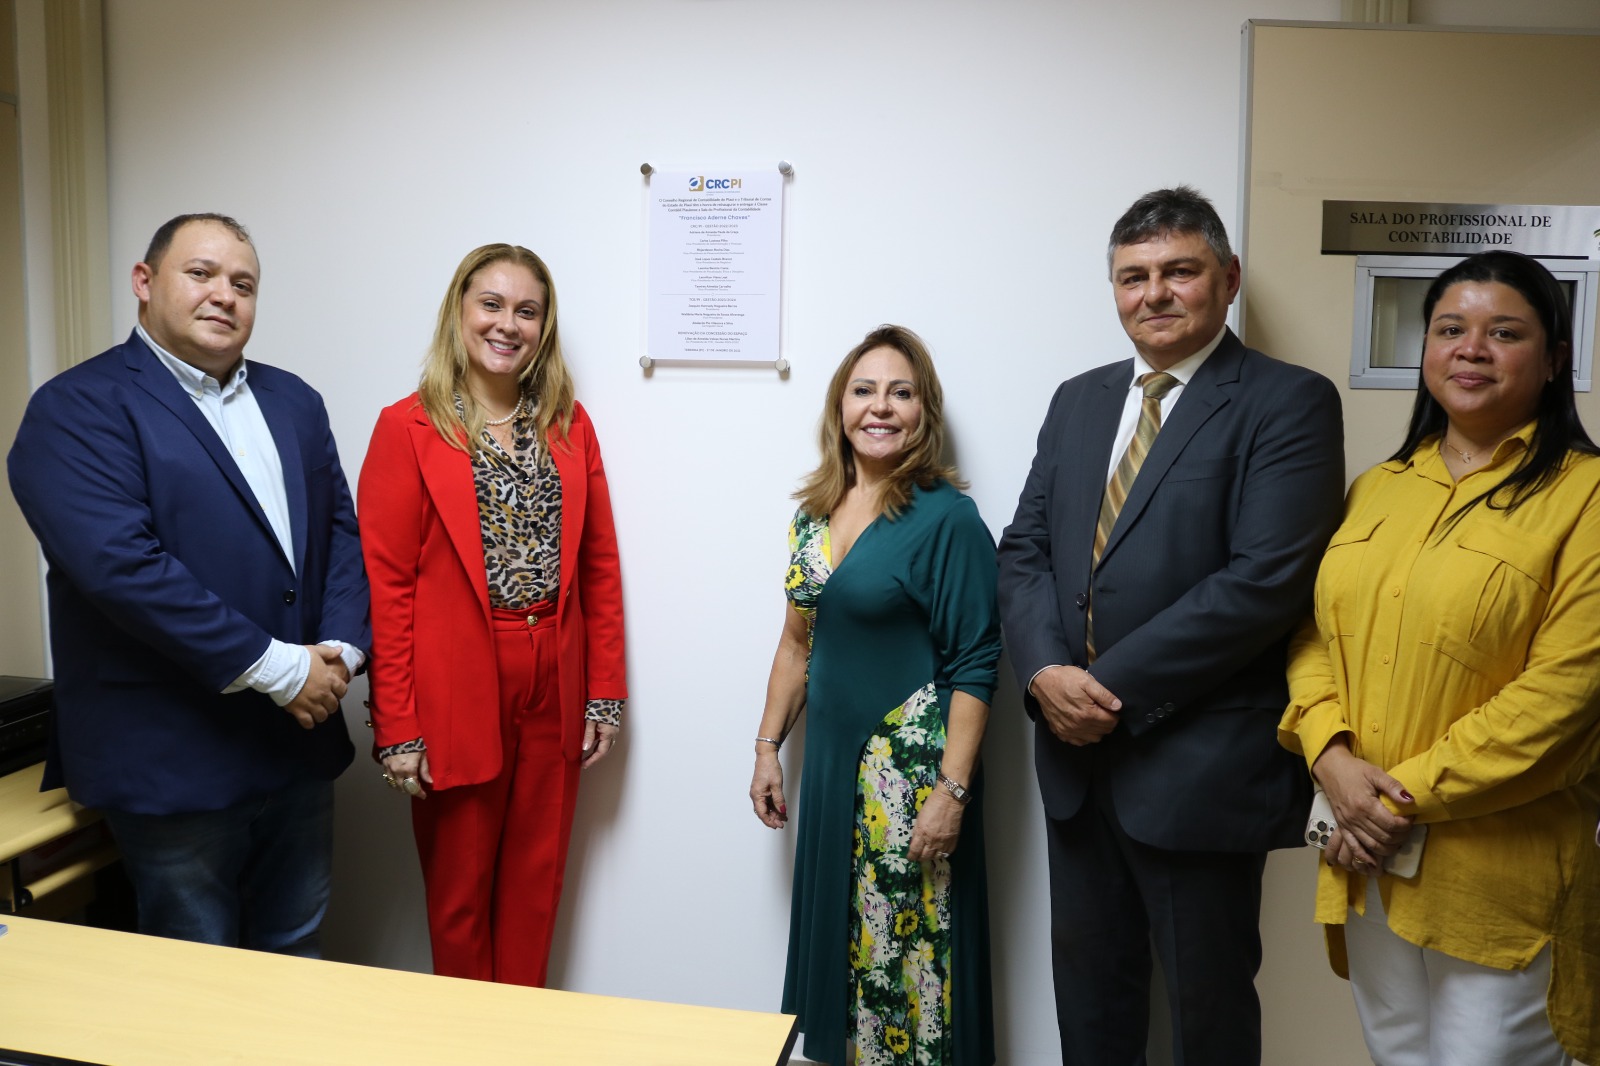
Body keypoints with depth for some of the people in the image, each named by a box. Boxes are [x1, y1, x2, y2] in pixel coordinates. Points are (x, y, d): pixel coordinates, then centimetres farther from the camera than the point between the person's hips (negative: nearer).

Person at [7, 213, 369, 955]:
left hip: (299, 741, 6)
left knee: (295, 961, 19)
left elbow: (341, 529, 9)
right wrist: (275, 668, -20)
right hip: (173, 759, -6)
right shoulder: (79, 407, -9)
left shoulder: (293, 401, 12)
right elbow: (123, 563, -21)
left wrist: (341, 650, -8)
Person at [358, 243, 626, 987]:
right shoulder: (407, 429, -5)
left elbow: (599, 568, 8)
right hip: (458, 699, -3)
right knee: (459, 888, 12)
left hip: (554, 695, 4)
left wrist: (604, 695, 4)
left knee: (536, 884, 14)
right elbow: (386, 586, -7)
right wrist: (397, 729, -10)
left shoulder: (570, 425, 7)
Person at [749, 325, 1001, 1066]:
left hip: (913, 771, -6)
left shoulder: (946, 518, -12)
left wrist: (951, 790, -18)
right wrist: (768, 748, 11)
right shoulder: (814, 512, 6)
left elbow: (974, 666, -14)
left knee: (908, 946, 5)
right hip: (832, 758, 6)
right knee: (835, 937, 17)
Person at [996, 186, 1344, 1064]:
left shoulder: (1289, 403, -8)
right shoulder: (1078, 400, 11)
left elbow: (1264, 580, -19)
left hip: (1200, 763, -5)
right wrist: (1047, 671, -11)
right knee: (1088, 979, 20)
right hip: (1076, 752, 6)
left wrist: (1114, 690, -17)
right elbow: (1024, 549, 7)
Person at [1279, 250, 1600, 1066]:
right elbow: (1315, 632, 7)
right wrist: (1331, 757, -9)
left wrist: (1412, 793, -15)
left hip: (1498, 869, -5)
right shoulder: (1376, 489, 10)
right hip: (1368, 854, 5)